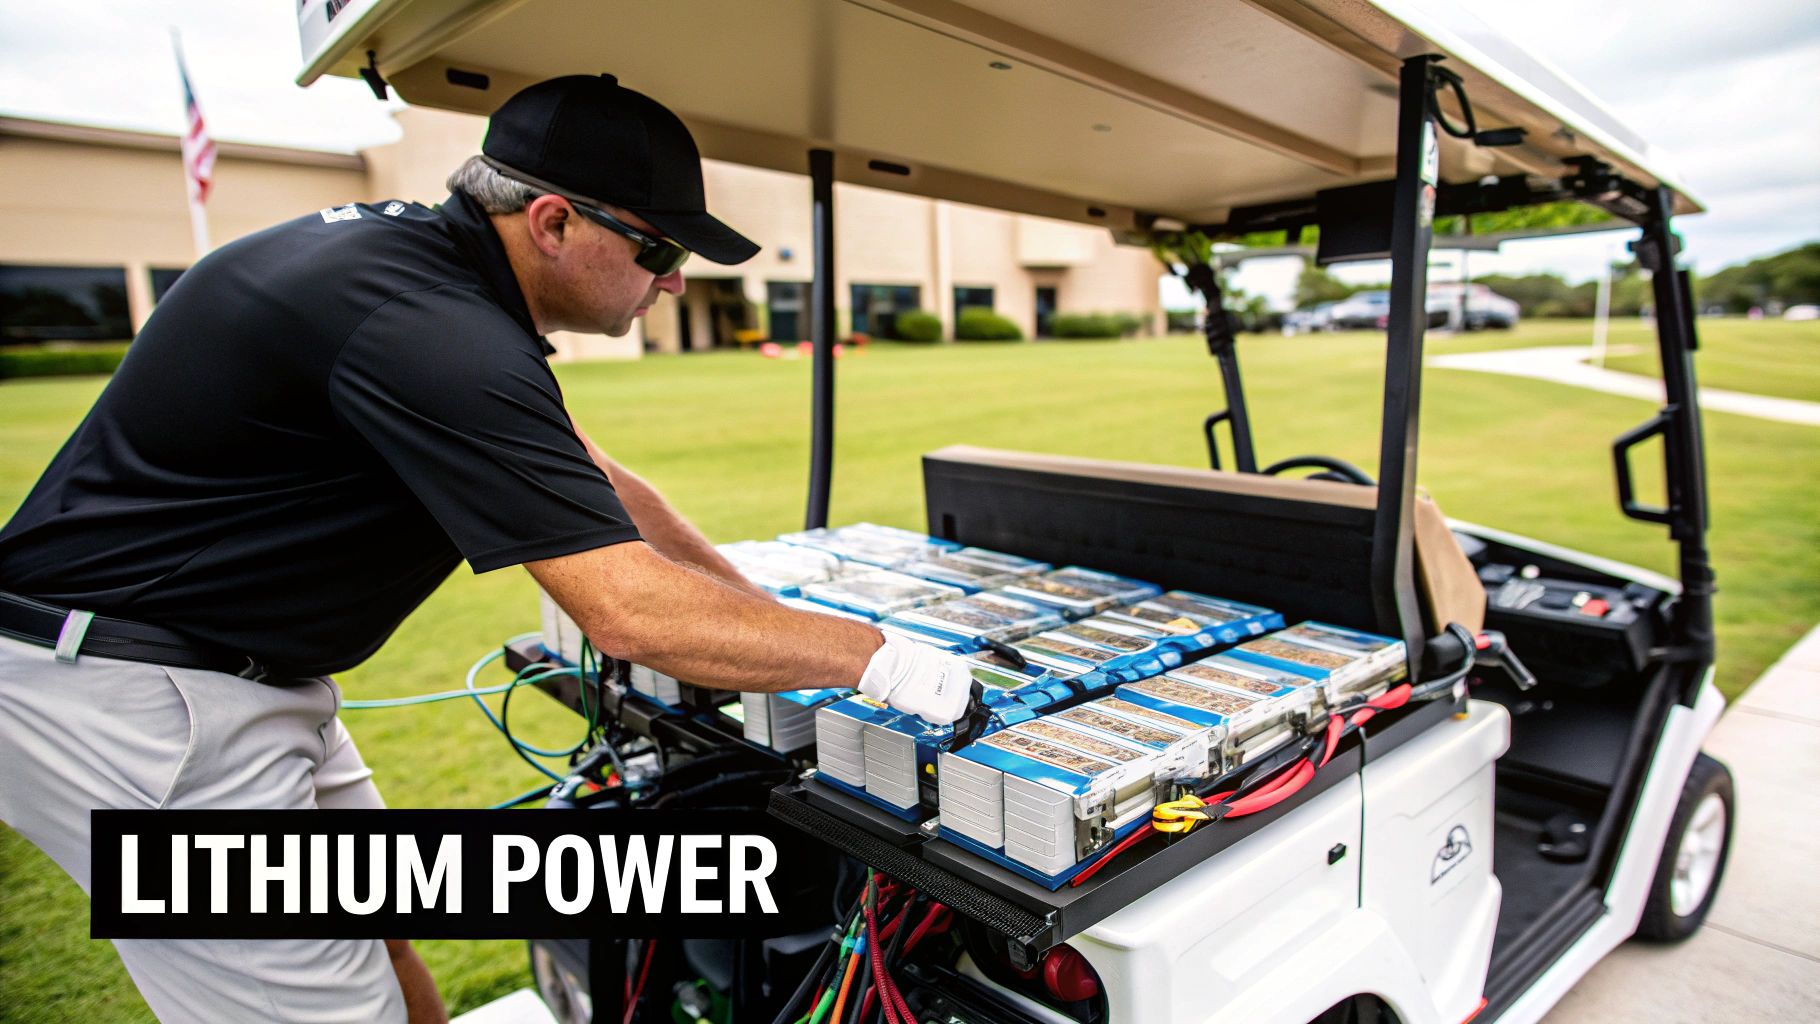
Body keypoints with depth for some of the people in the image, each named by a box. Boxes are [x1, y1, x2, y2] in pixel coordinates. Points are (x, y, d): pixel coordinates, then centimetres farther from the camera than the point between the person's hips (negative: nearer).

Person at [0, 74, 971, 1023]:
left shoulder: (419, 246, 3)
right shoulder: (431, 327, -29)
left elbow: (583, 474, 8)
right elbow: (629, 611, -32)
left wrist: (764, 609, 6)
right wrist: (876, 657, -21)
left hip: (234, 668, 10)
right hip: (134, 699, -10)